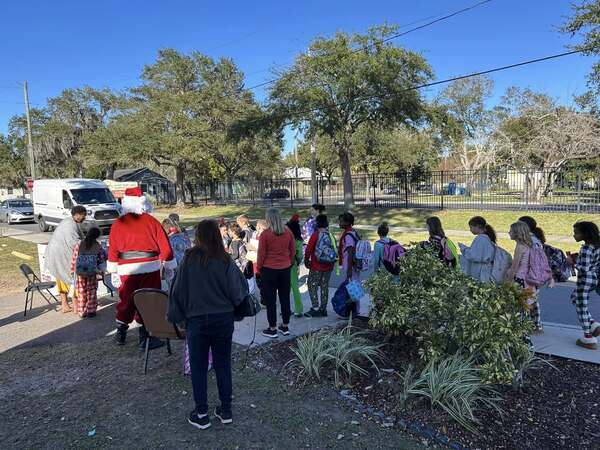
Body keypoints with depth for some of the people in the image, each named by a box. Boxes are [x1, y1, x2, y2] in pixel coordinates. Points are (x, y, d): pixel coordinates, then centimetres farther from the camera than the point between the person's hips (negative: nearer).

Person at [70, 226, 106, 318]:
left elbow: (74, 259, 0)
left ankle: (81, 312, 18)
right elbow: (102, 259, 3)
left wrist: (73, 271, 10)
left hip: (80, 273, 1)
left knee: (81, 293, 11)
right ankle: (91, 311, 13)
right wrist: (101, 270, 19)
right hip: (92, 273, -1)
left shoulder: (79, 244, -2)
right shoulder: (98, 246, -4)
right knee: (92, 292, 11)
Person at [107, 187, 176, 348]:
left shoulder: (118, 224, 4)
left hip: (126, 270, 3)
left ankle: (121, 334, 31)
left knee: (126, 302, 18)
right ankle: (145, 337, 11)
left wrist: (114, 272, 14)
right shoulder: (151, 221, -3)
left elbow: (113, 250, 7)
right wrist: (169, 268, 5)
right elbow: (164, 246, -3)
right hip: (150, 268, -3)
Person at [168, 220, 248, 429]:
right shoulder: (225, 261, -11)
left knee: (198, 367, 13)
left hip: (196, 320, -1)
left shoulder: (189, 260, -10)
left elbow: (178, 290, -3)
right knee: (223, 364, 15)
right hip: (223, 319, 1)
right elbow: (238, 292, -10)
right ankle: (226, 410, 25)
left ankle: (201, 414, 21)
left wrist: (175, 316, 9)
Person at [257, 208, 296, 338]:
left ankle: (272, 329, 13)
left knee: (270, 300, 6)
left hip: (269, 270, -4)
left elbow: (261, 254, -9)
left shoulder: (265, 234, -14)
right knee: (285, 298, 13)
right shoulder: (288, 232, -1)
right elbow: (293, 251, 6)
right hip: (285, 269, 4)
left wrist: (259, 268, 4)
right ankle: (285, 327, 23)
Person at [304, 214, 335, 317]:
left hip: (316, 266, -5)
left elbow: (308, 250, -12)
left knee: (312, 286, 5)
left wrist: (306, 261, 3)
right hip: (328, 266, 5)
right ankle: (323, 309, 18)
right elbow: (335, 250, 6)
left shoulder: (315, 235, -11)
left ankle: (315, 308, -2)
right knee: (324, 287, 12)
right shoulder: (331, 235, 2)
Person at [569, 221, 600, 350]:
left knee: (581, 307, 3)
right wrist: (578, 257, 10)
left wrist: (573, 262, -11)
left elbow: (584, 269, -25)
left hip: (585, 280, -10)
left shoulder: (585, 249, -22)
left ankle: (588, 338, 13)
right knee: (574, 298, 28)